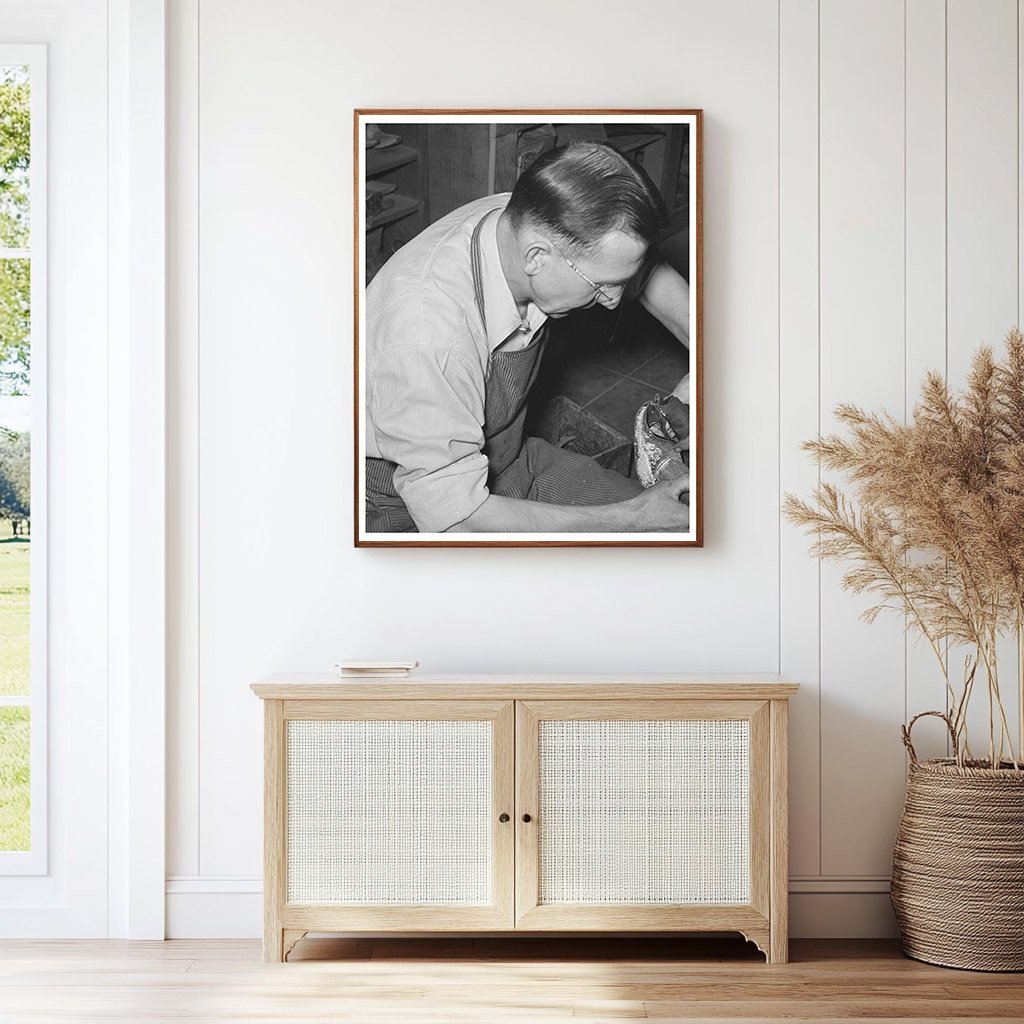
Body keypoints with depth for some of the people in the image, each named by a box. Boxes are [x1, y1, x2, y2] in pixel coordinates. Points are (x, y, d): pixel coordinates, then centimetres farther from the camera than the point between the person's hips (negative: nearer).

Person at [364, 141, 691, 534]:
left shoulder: (527, 222, -15)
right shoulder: (426, 332, -38)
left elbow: (645, 270, 8)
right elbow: (455, 519, -33)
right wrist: (631, 518, -28)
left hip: (508, 457, 7)